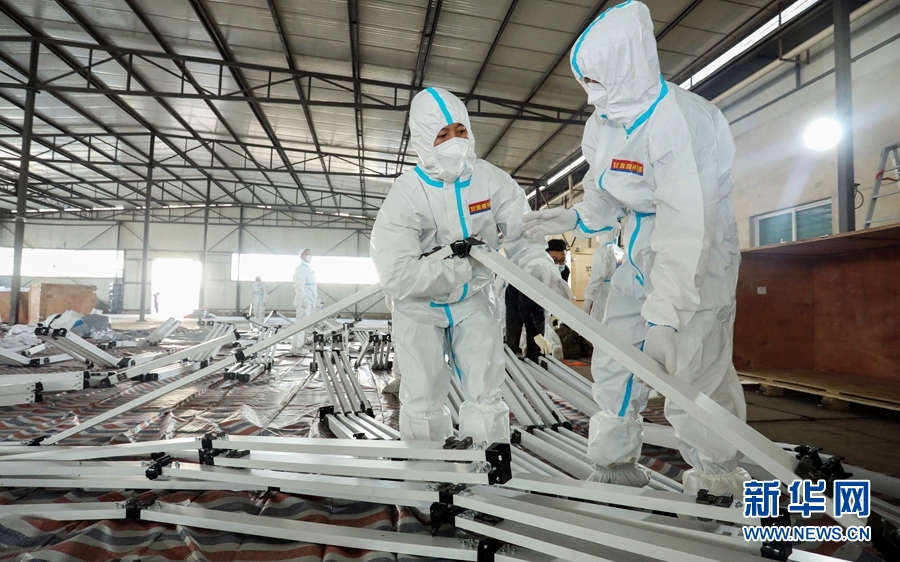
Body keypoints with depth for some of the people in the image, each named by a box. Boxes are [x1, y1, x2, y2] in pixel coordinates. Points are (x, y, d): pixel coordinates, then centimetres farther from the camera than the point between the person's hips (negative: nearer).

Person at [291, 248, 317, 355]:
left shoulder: (309, 268, 19)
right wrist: (303, 298, -27)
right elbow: (299, 285, -21)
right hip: (304, 301, -10)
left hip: (310, 301, 10)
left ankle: (301, 345, 22)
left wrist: (316, 296, 20)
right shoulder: (301, 269, -12)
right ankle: (296, 348, -6)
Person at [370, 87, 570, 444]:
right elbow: (396, 274, -30)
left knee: (486, 395, 6)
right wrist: (462, 267, -29)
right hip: (419, 307, -2)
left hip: (473, 301, 3)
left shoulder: (491, 180, -13)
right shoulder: (406, 195, -23)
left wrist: (542, 270, -29)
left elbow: (521, 236, -9)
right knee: (423, 400, 6)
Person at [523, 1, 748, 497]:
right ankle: (615, 469, 28)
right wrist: (575, 217, -4)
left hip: (699, 258, -8)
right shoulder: (603, 124, 1)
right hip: (640, 254, 8)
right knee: (614, 363, 11)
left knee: (693, 378, -9)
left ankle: (717, 486, 16)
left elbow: (688, 225, -34)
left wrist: (665, 317, -37)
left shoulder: (681, 120, -27)